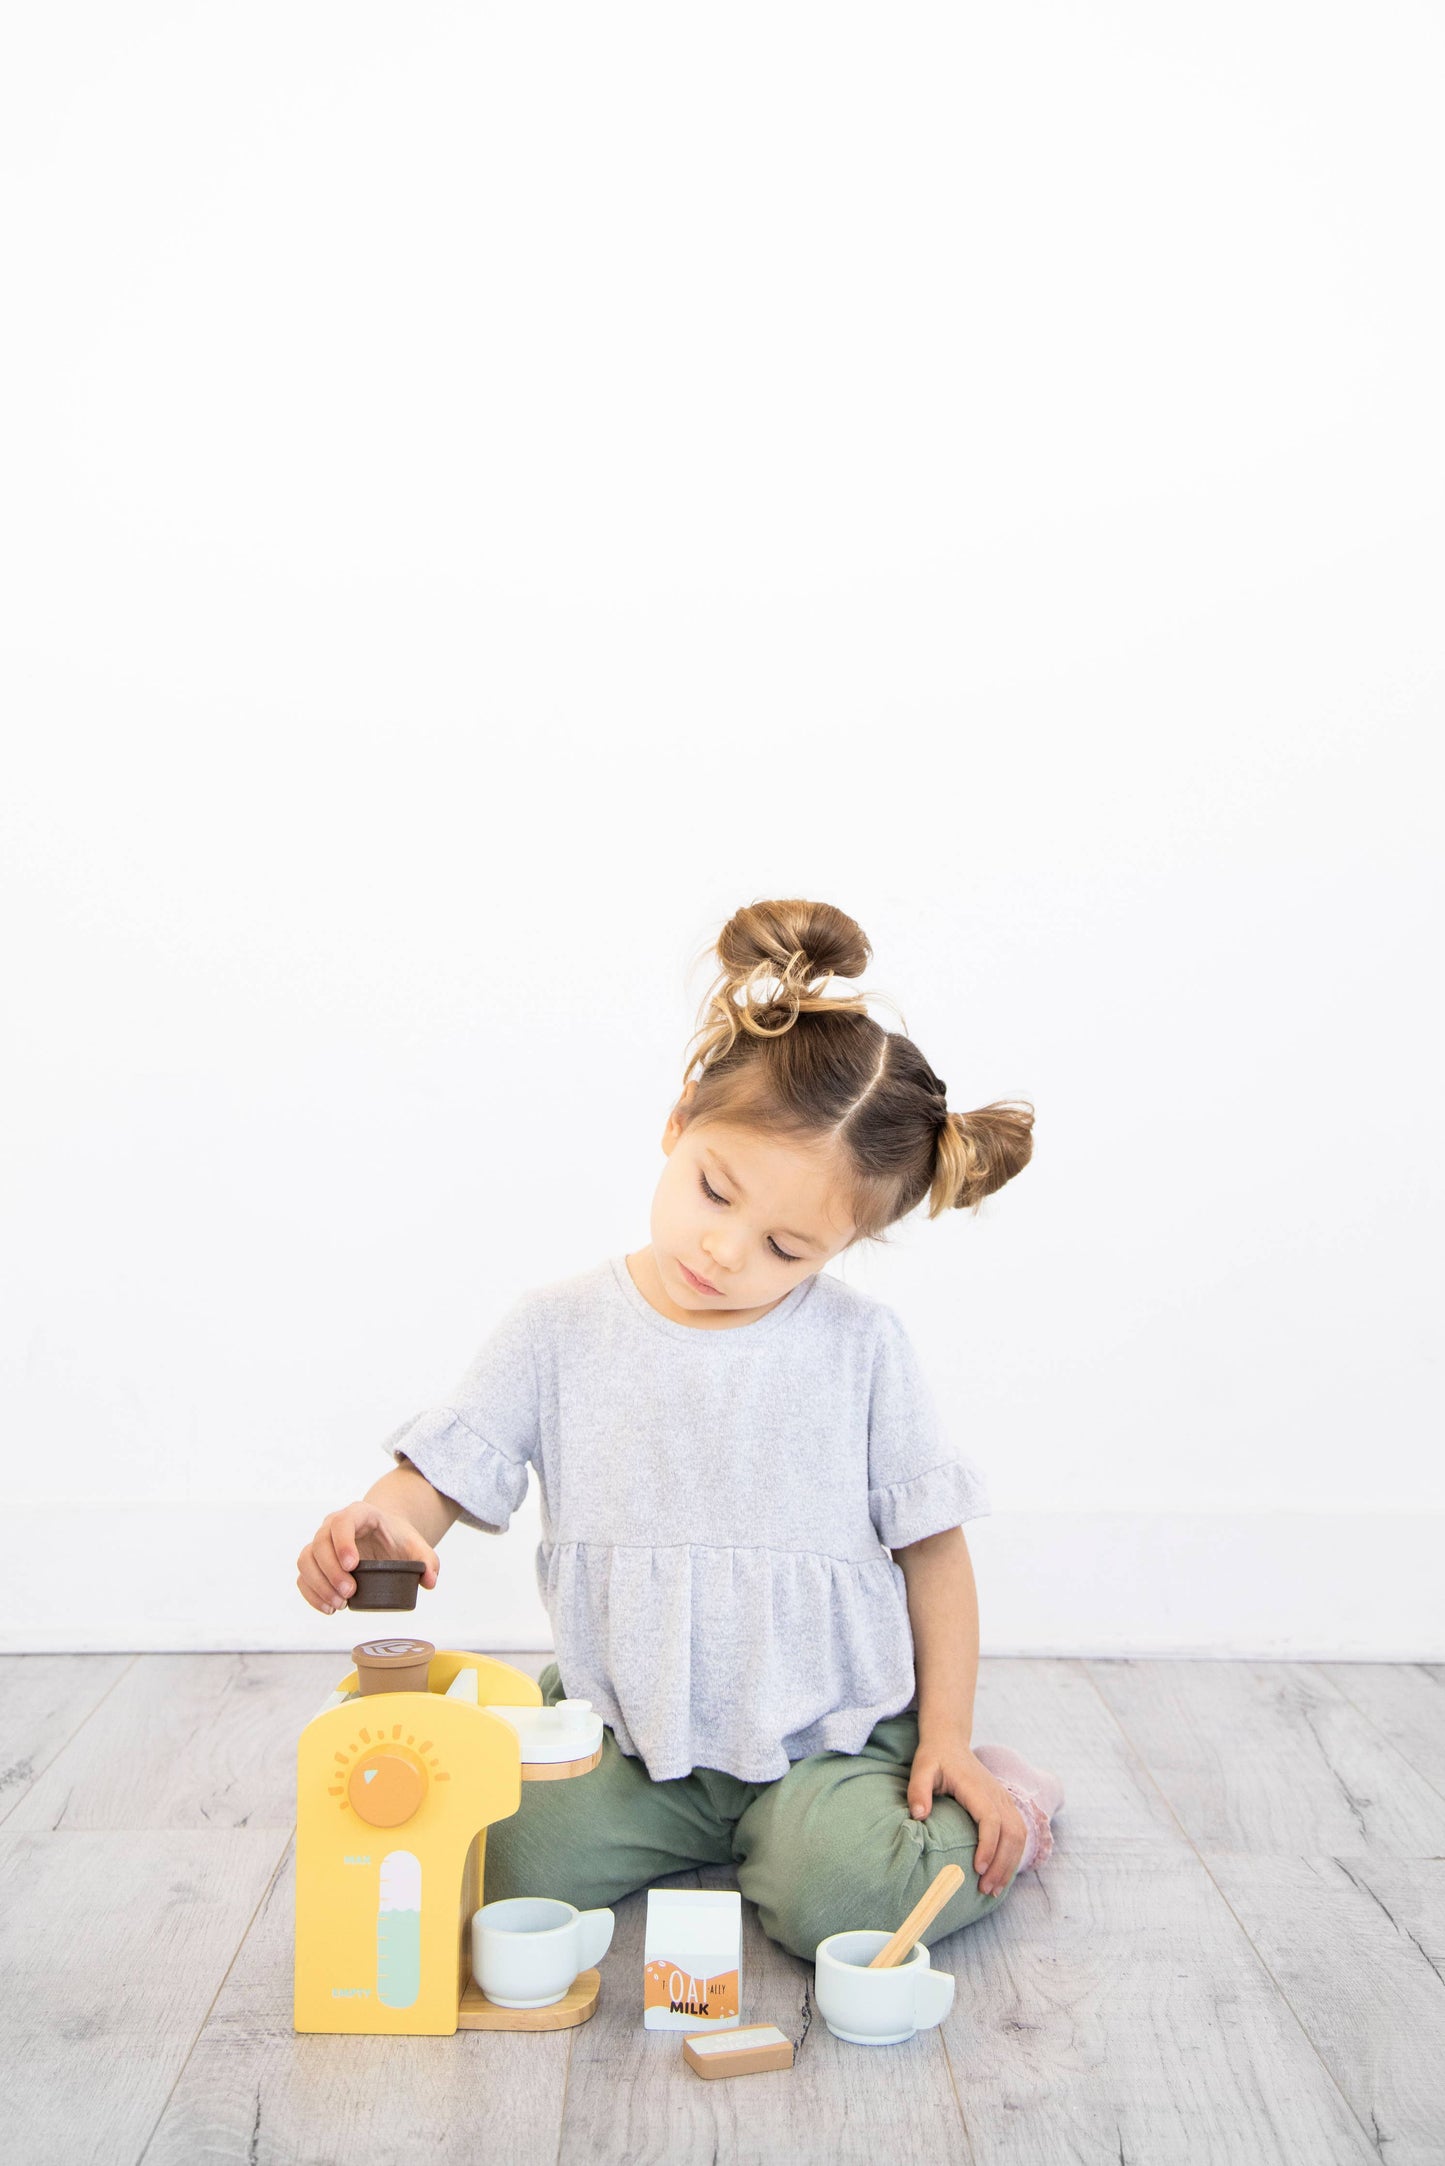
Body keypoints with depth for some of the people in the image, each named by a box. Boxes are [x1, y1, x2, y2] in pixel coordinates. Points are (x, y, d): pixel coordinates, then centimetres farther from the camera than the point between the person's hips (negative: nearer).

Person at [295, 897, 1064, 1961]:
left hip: (828, 1732, -2)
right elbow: (437, 1475, -7)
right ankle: (691, 1822, 8)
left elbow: (932, 1547, 0)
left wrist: (946, 1737, -4)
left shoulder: (862, 1343, -8)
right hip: (626, 1733, 2)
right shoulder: (560, 1328, -5)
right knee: (503, 1856, -21)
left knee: (846, 1898, -27)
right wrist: (376, 1526, -30)